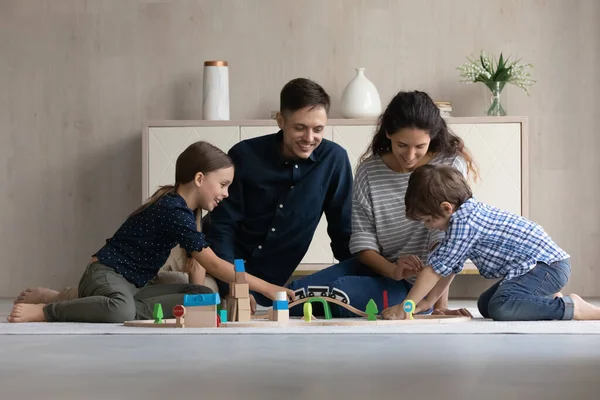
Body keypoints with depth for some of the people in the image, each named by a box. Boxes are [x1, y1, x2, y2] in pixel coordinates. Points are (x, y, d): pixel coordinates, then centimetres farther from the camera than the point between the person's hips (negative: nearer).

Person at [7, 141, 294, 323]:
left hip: (131, 286, 10)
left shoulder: (179, 207, 14)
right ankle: (41, 312, -22)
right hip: (105, 276, -10)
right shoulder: (174, 212, -17)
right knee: (122, 310, -44)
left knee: (204, 296, -6)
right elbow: (214, 265, -18)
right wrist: (267, 288, -17)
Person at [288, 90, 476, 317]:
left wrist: (438, 302, -28)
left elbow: (446, 240, -20)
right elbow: (363, 241, -6)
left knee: (338, 293, -29)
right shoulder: (368, 171, -3)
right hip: (378, 267, 4)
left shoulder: (449, 165, -12)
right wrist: (393, 270, -27)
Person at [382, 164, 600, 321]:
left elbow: (436, 268, -17)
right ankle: (550, 300, 15)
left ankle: (572, 308, -21)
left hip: (547, 265, -11)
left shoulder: (464, 223, -19)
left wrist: (404, 308, -11)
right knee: (485, 305, 22)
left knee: (500, 308, -32)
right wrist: (426, 302, 16)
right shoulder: (468, 213, 13)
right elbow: (449, 268, 19)